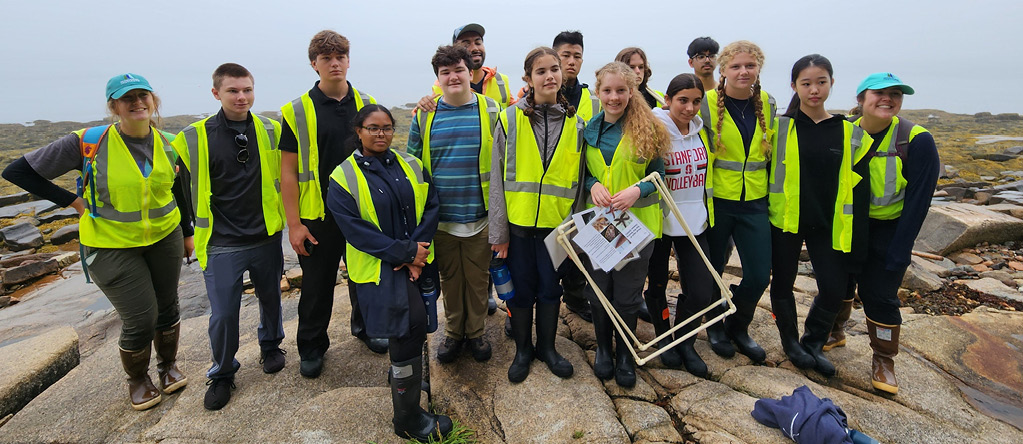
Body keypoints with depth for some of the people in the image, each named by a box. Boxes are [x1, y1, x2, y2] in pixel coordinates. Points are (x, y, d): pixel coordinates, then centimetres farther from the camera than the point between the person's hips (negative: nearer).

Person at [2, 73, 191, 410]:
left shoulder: (168, 145, -2)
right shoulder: (88, 143, -14)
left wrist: (187, 233, 16)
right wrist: (75, 202, -10)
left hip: (165, 238, 4)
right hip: (113, 246, -3)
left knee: (167, 307, 13)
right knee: (140, 320, -3)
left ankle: (168, 364, 38)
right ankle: (137, 379, 25)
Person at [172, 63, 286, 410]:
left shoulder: (271, 131, -1)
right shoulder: (194, 138, -6)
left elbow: (285, 175, 13)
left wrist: (287, 216, 10)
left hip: (267, 238, 2)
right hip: (221, 245, -2)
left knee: (270, 299, 18)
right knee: (223, 315, 2)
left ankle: (270, 346, 44)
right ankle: (222, 374, 26)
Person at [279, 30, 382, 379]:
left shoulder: (367, 105, 4)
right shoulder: (297, 112, -4)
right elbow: (288, 171, -4)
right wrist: (294, 224, -8)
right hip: (318, 216, -2)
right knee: (317, 285, 10)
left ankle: (365, 327, 40)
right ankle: (312, 347, 30)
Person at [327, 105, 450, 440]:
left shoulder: (411, 166, 8)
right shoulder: (344, 178, -5)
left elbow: (430, 207, 1)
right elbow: (355, 230, -12)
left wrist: (417, 250, -12)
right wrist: (405, 251, -16)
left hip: (418, 260, 5)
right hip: (379, 268, -5)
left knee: (413, 329, 12)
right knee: (413, 322, -16)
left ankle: (402, 374, 45)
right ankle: (408, 419, 1)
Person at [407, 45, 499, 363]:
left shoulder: (490, 111, -1)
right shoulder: (425, 115, 3)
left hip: (479, 216, -1)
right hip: (440, 217, 2)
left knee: (477, 278, 11)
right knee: (449, 277, 15)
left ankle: (476, 332, 31)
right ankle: (453, 332, 34)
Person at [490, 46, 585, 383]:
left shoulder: (575, 124, 2)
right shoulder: (511, 119, -5)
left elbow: (577, 179, 7)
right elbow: (498, 178, -5)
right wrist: (498, 230, -6)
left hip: (556, 223, 2)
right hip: (518, 222, -1)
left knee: (550, 288, 13)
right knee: (521, 288, 11)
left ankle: (547, 347, 34)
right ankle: (523, 349, 32)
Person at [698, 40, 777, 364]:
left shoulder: (768, 104, 6)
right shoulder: (707, 104, -8)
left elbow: (773, 152, 17)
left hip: (754, 202, 4)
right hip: (716, 201, -3)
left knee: (759, 274, 2)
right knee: (712, 270, 9)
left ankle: (738, 326, 29)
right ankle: (716, 325, 35)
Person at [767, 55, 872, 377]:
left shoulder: (851, 133, 3)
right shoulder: (780, 127, -3)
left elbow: (857, 188, 6)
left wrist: (857, 238, 3)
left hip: (828, 225, 2)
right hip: (784, 221, -2)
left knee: (834, 289, 0)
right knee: (783, 282, 8)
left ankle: (813, 343, 26)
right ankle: (790, 341, 31)